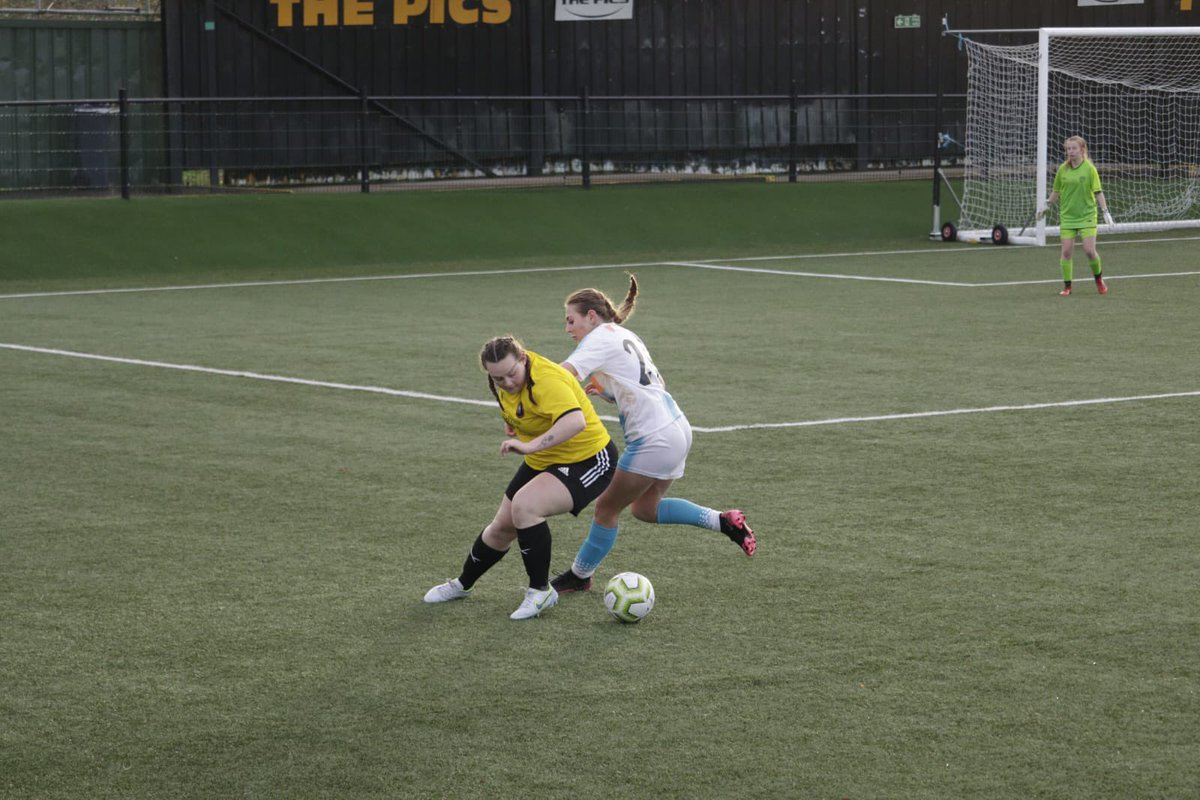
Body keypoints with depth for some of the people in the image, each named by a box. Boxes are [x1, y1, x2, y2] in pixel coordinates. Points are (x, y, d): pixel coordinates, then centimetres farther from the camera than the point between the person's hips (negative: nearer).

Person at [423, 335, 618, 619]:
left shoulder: (546, 381, -34)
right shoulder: (505, 380, -8)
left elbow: (575, 421, -51)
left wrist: (530, 446, -58)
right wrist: (513, 422, 13)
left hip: (586, 460, -9)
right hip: (542, 461, 9)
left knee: (524, 506, -30)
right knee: (503, 526, 14)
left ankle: (541, 591, -13)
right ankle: (462, 585, 38)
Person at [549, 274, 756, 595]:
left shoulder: (601, 337, -10)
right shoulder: (624, 335, 17)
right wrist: (607, 389, 13)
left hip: (654, 440, -9)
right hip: (676, 429, 9)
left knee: (606, 508, 6)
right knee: (645, 508, 23)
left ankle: (579, 577, 19)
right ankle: (725, 521, 19)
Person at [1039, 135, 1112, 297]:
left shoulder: (1089, 169, -6)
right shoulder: (1062, 169, 3)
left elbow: (1098, 192, -6)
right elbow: (1056, 192, 15)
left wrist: (1105, 211, -13)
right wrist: (1046, 206, 16)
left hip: (1087, 215, -3)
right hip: (1067, 216, 3)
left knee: (1089, 250, -9)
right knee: (1066, 251, -4)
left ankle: (1099, 279, 17)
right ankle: (1067, 286, 8)